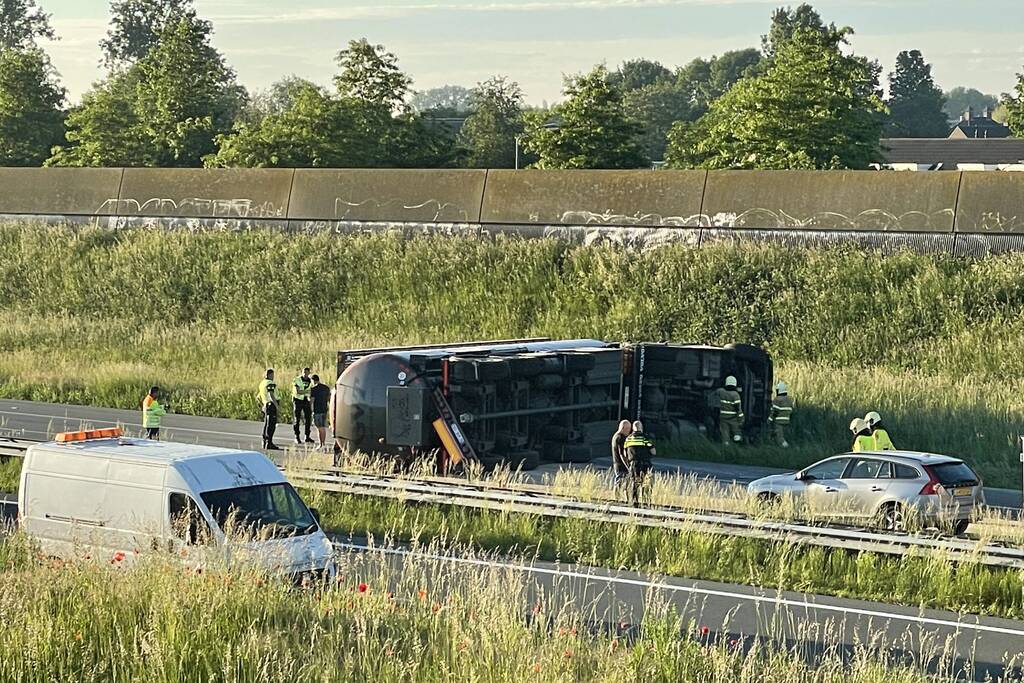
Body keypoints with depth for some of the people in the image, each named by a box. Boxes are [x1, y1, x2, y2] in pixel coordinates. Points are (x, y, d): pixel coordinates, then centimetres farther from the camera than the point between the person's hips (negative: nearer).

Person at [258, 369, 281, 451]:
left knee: (266, 424, 17)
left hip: (265, 405, 9)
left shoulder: (262, 383, 17)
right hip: (271, 405, -9)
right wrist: (277, 406, -20)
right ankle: (269, 443, -14)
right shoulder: (270, 383, -12)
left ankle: (265, 442, 23)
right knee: (271, 425, -10)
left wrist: (262, 405, 27)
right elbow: (271, 395, -22)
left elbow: (257, 396, 23)